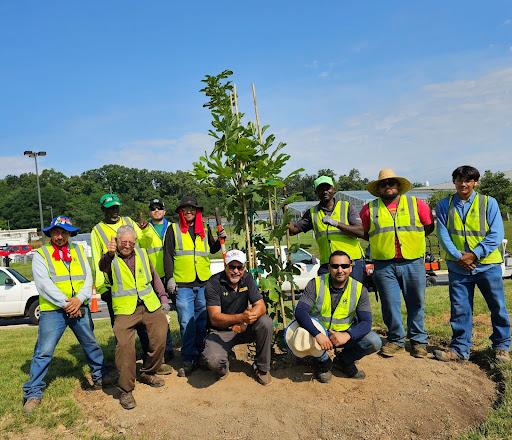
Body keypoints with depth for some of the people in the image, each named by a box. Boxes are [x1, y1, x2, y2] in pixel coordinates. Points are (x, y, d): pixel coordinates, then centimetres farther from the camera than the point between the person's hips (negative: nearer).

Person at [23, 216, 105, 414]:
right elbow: (44, 284, -11)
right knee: (43, 352, -3)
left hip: (79, 308, 4)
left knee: (91, 345, 14)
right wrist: (65, 303, -17)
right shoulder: (41, 254, 0)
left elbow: (88, 278, 4)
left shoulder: (78, 251, 11)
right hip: (52, 311, -3)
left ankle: (100, 376, 33)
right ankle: (33, 393, 12)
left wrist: (79, 299, -13)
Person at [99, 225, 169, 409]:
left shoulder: (142, 254, 14)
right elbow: (103, 266, -25)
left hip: (150, 305, 4)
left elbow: (154, 277, 22)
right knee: (124, 345, -19)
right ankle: (126, 390, -4)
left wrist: (163, 296, 14)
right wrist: (109, 254, -47)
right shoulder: (111, 258, 0)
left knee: (160, 338, -3)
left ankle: (148, 373, 23)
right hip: (125, 309, -4)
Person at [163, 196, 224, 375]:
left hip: (204, 282, 3)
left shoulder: (205, 230, 14)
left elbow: (212, 250, 24)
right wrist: (170, 278, -7)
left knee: (203, 321, 9)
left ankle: (202, 355, 23)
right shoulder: (173, 229, 5)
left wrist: (220, 239, 5)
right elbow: (168, 255, 1)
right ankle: (189, 361, 6)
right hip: (182, 284, -3)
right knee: (187, 323, -3)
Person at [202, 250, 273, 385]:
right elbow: (214, 318, -24)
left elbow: (261, 306, -9)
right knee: (213, 361, -31)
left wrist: (250, 316, -33)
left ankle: (262, 368, -3)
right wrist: (241, 317, -40)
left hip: (243, 328, 4)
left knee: (266, 322, -24)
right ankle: (223, 368, 9)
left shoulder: (247, 279, -3)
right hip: (220, 331, -4)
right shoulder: (214, 283, -17)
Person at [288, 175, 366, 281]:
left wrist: (336, 223, -20)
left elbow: (361, 231, -9)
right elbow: (293, 230, 9)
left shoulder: (346, 207, 3)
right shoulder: (312, 213, 10)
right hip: (327, 265, 2)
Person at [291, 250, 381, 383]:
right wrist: (317, 334, -41)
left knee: (374, 342, -22)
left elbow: (366, 322, -15)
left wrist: (347, 335, -36)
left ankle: (343, 361, 10)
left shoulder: (359, 289, -10)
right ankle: (323, 362, 2)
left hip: (345, 334, 2)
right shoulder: (316, 284, -15)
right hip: (318, 331, -2)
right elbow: (300, 311, -25)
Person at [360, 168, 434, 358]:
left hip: (413, 263, 0)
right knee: (390, 304, 5)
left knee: (416, 303, 8)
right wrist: (382, 241, 8)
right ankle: (396, 339, 21)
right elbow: (362, 232, 14)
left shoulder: (416, 204, 6)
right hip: (384, 266, 0)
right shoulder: (370, 209, 6)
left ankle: (418, 340, 24)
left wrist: (411, 237, 6)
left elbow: (429, 226, 12)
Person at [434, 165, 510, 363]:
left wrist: (474, 254, -15)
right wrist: (458, 256, -14)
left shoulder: (488, 202, 0)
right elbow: (443, 234, -2)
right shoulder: (444, 206, 3)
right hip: (458, 267, 1)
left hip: (487, 264, 0)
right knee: (460, 309, 6)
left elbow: (496, 235, -6)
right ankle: (460, 348, 18)